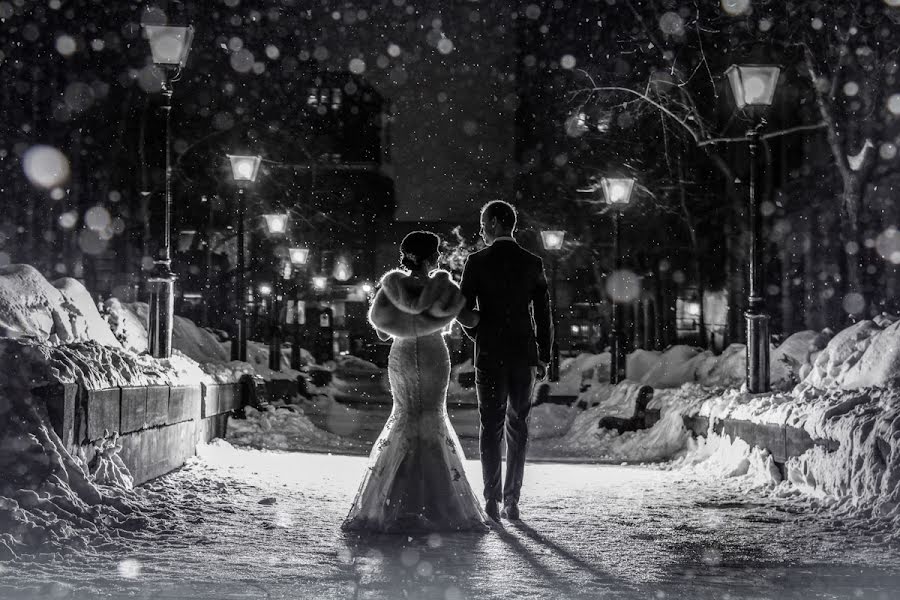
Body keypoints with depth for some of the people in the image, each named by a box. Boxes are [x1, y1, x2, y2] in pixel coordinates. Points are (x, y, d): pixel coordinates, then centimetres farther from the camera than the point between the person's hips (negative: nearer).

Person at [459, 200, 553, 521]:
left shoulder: (478, 261, -6)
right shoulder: (533, 263, 2)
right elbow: (543, 314, 3)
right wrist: (543, 357, 8)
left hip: (489, 354, -2)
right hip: (524, 354, 2)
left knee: (491, 426, 3)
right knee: (518, 426, 10)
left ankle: (493, 501, -2)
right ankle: (512, 500, 9)